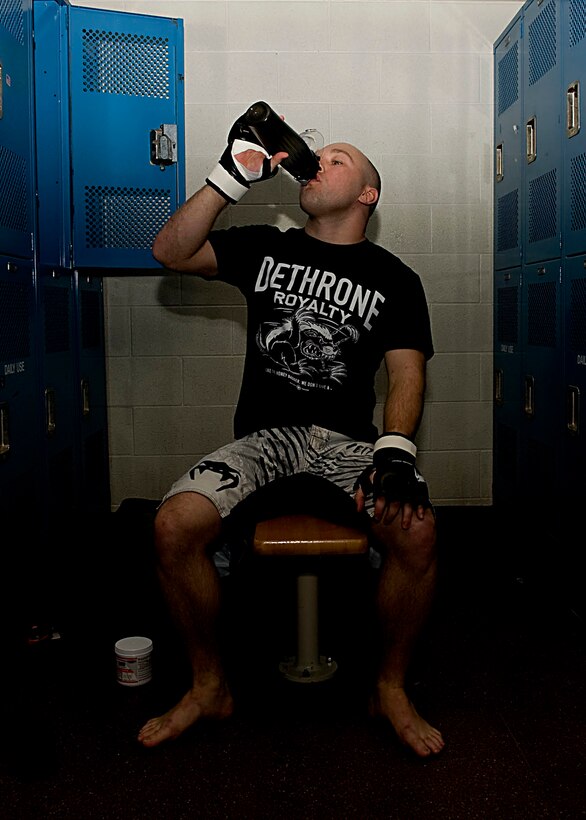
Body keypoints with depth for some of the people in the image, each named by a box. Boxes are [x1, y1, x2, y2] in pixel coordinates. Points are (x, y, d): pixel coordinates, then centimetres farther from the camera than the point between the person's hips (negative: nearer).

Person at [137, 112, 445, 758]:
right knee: (174, 525, -25)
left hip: (349, 439, -1)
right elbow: (170, 252, 2)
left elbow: (406, 371, -1)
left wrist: (396, 449, -20)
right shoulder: (264, 248, 14)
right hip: (263, 435, 1)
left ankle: (390, 686, -2)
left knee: (416, 530, -29)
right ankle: (209, 686, 0)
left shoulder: (393, 279, 11)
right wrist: (231, 176, -6)